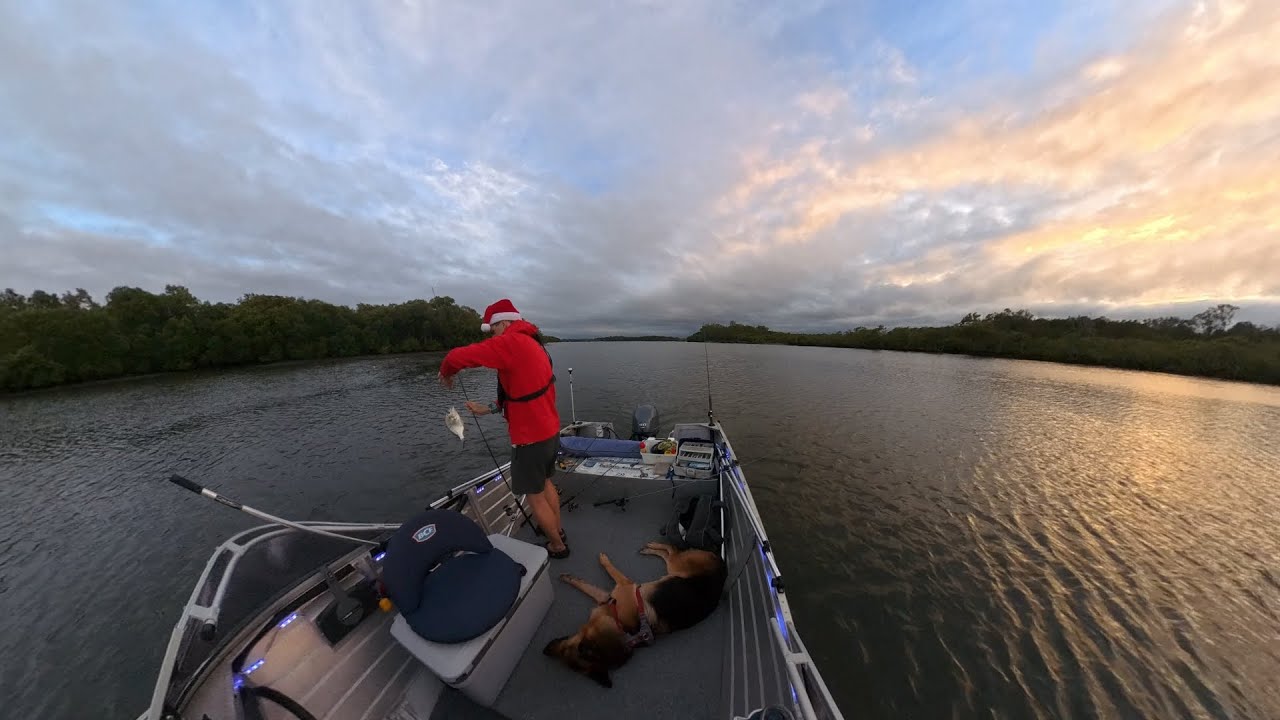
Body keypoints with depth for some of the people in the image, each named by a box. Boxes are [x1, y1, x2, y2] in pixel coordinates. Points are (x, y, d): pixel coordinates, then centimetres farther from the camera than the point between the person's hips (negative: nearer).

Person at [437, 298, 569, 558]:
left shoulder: (510, 342, -19)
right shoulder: (534, 345, 10)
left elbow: (457, 357, -17)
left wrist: (446, 374, 5)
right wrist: (489, 408, 15)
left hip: (531, 437, -9)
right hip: (550, 430, 9)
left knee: (534, 496, 13)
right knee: (546, 482, 27)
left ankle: (558, 546, 32)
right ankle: (558, 531, 45)